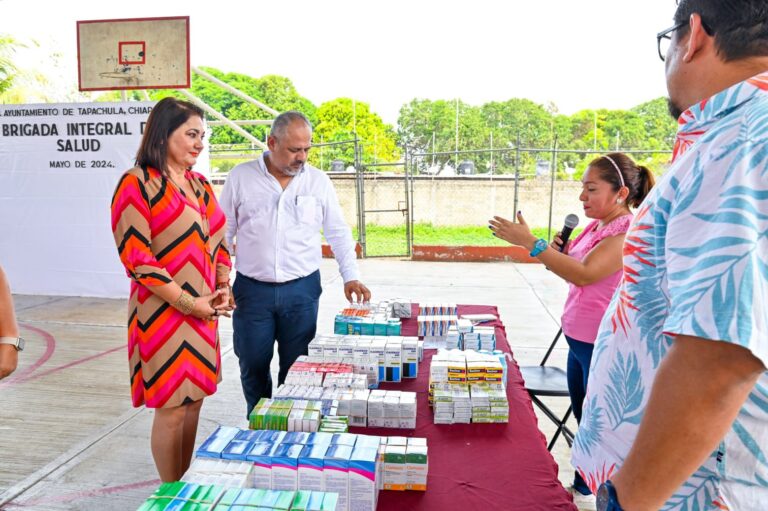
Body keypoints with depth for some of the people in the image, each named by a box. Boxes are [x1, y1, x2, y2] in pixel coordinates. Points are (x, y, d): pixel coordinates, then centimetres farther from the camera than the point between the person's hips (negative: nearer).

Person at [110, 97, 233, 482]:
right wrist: (188, 302, -14)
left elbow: (216, 238, 17)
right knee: (171, 409, 1)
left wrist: (222, 288, 2)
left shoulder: (199, 185, 12)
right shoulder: (137, 184, -9)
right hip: (163, 312, -6)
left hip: (203, 311, 7)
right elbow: (136, 256, -14)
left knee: (194, 401, 13)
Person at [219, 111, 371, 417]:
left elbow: (339, 233, 6)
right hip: (252, 289, 0)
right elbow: (223, 232, 5)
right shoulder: (240, 177, 0)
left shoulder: (318, 181, 2)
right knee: (253, 366, 10)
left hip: (302, 290, 0)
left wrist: (351, 277, -3)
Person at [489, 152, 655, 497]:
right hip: (579, 338, 9)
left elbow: (583, 274, -30)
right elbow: (575, 272, 19)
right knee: (583, 420, 21)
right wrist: (559, 251, -1)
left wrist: (529, 242, -31)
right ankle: (583, 485, 38)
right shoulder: (596, 226, 9)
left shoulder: (628, 232, -18)